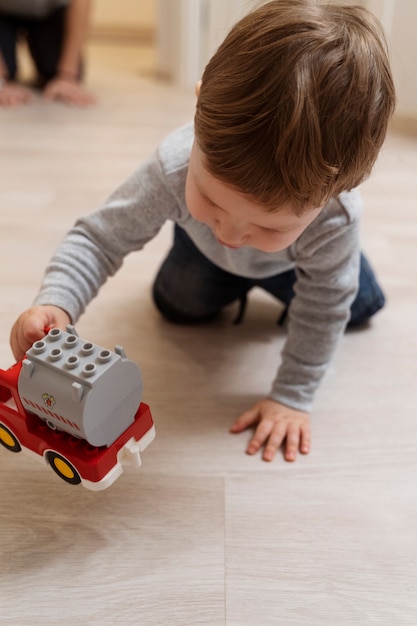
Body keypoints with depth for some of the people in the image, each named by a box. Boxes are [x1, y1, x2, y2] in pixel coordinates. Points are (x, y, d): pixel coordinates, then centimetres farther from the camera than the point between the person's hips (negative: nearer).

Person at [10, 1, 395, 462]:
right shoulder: (174, 169, -45)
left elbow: (323, 311, -31)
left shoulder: (337, 219, -45)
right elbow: (100, 237, -35)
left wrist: (291, 398, -26)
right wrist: (55, 302, -53)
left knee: (357, 306, 5)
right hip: (203, 246, 0)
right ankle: (234, 283, 30)